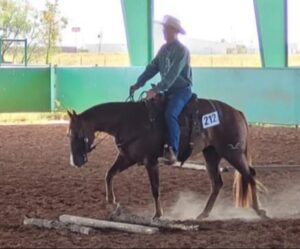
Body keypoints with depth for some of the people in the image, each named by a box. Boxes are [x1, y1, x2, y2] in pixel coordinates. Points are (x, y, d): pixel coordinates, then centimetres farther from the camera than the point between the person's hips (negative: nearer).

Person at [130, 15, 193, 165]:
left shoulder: (182, 50, -16)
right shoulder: (164, 49, 10)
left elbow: (173, 74, -25)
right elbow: (152, 68, 10)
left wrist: (157, 89, -33)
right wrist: (138, 84, -1)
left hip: (182, 90, -9)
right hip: (167, 90, 9)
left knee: (170, 114, -32)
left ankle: (172, 150, -34)